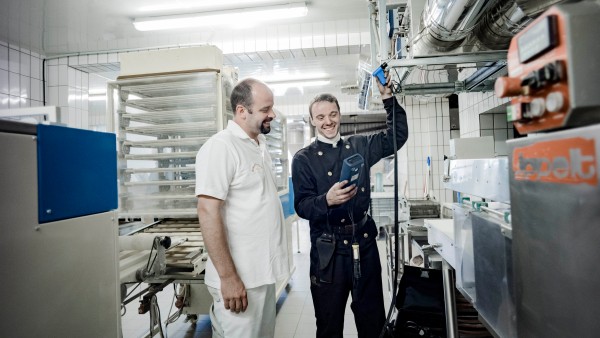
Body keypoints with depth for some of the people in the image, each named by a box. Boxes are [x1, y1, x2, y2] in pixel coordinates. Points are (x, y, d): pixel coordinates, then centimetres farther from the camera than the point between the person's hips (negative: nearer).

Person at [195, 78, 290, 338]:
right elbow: (208, 213, -21)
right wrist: (227, 277, -21)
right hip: (239, 278, -8)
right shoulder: (220, 147, -17)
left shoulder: (261, 143, 9)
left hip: (264, 272, 8)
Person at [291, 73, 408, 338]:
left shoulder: (359, 146, 6)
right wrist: (327, 200, -30)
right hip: (328, 247, -3)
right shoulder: (303, 158, -5)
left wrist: (388, 98, -4)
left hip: (364, 240, 3)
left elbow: (398, 136, 5)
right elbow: (302, 206, -11)